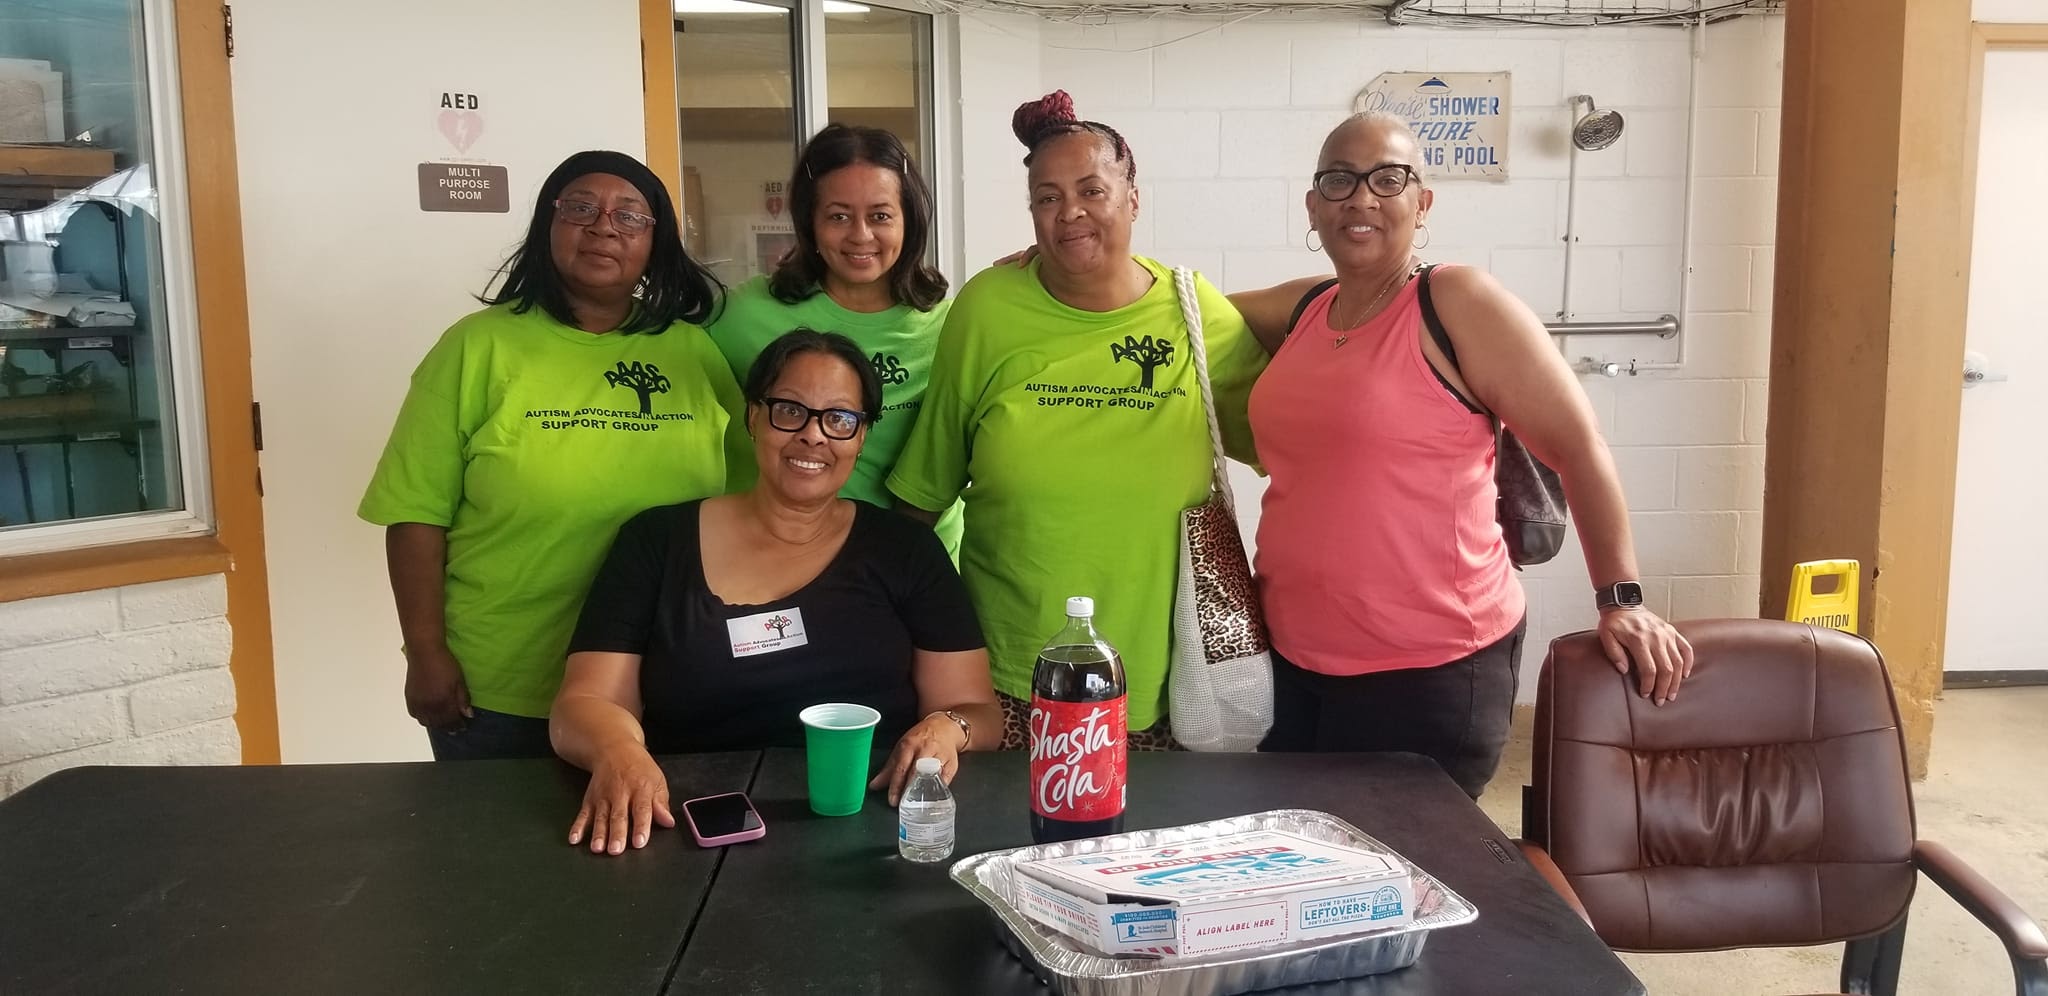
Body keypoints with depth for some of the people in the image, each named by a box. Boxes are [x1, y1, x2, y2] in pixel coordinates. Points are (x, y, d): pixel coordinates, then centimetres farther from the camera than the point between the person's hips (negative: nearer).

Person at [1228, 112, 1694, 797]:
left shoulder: (1458, 303, -10)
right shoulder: (1300, 310, 7)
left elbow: (1577, 445, -10)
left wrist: (1621, 602, -10)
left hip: (1429, 669, -6)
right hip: (1290, 655, 6)